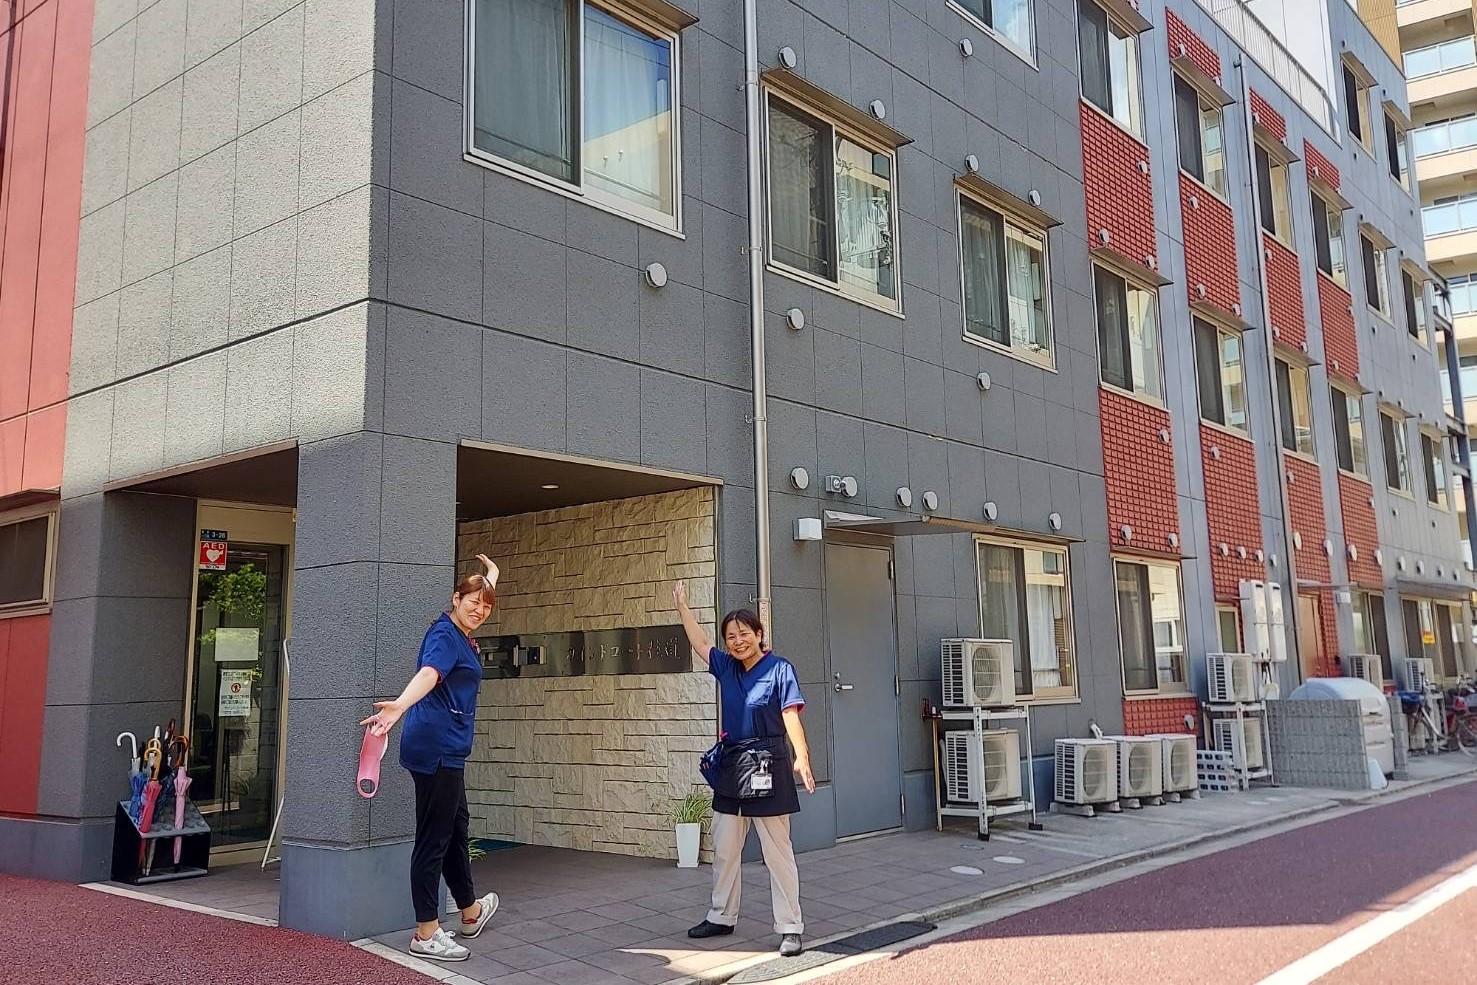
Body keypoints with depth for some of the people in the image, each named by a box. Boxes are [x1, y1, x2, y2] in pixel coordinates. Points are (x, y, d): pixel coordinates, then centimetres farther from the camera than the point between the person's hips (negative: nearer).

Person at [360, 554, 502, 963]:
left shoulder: (464, 636, 15)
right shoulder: (444, 634, -13)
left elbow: (481, 599, 38)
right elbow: (428, 673, -35)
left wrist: (492, 575, 50)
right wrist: (398, 707, -50)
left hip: (447, 752, 10)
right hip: (436, 748, -10)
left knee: (456, 828, 21)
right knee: (433, 838, -4)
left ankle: (471, 912, 38)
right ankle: (426, 935, 3)